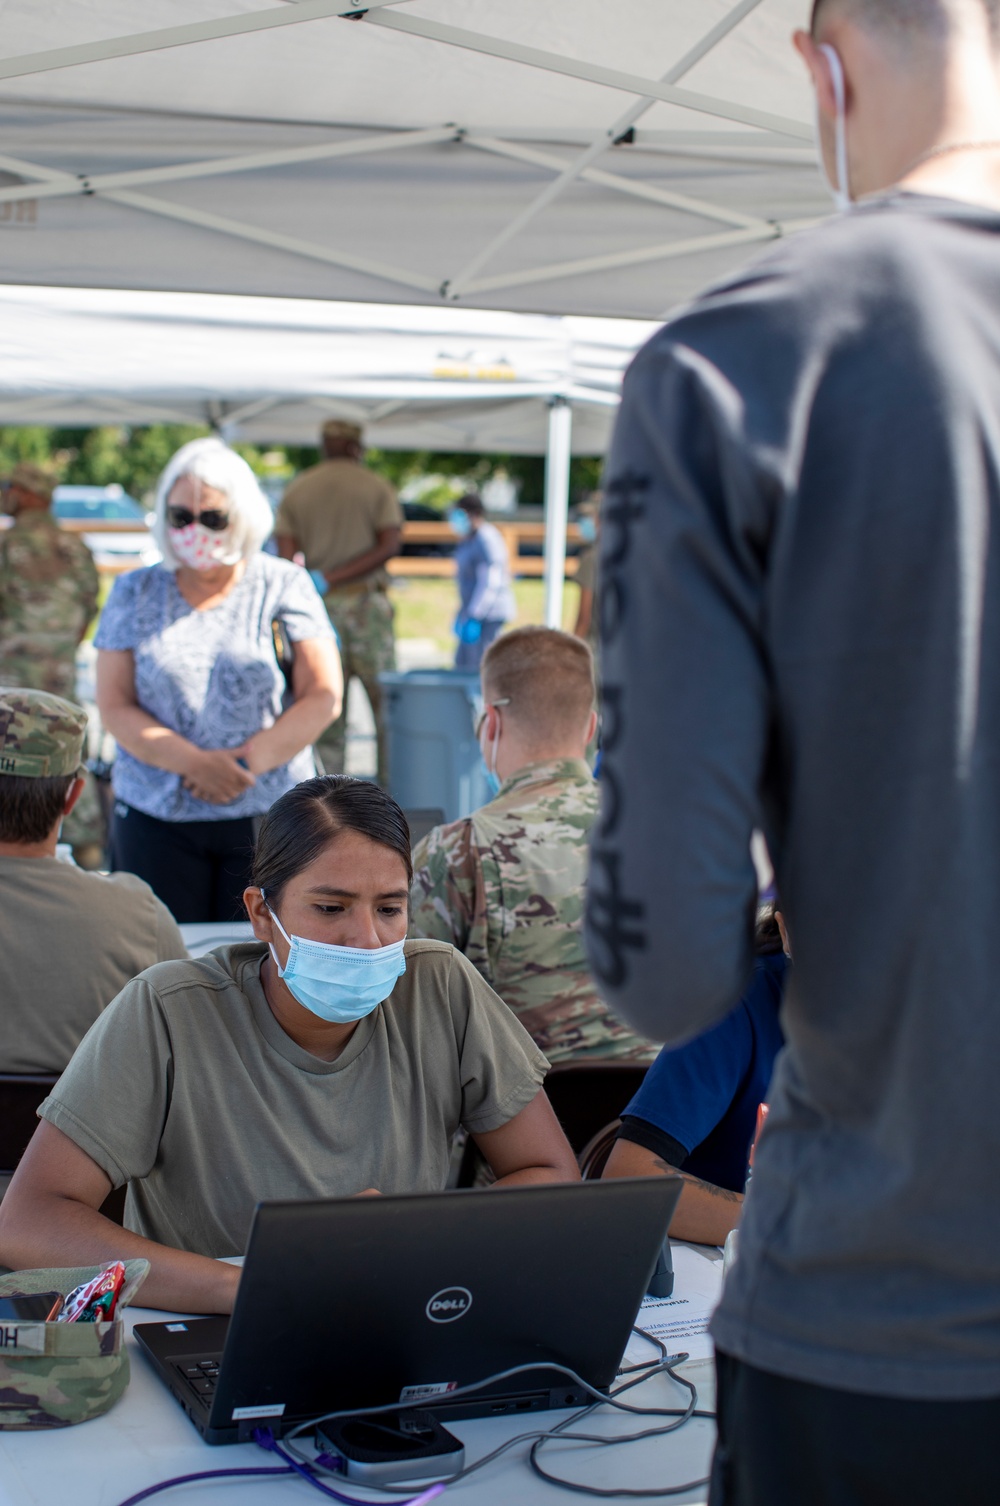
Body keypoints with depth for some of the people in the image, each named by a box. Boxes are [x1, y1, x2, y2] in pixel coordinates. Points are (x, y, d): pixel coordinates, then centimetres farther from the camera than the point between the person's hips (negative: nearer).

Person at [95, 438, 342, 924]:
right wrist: (195, 762, -12)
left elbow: (324, 697, 0)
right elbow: (115, 708, 3)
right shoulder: (134, 594, 9)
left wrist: (247, 761, -11)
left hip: (267, 815, -1)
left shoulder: (284, 586, 5)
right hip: (155, 817, 1)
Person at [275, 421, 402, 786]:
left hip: (318, 606, 2)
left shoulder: (296, 491, 7)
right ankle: (390, 783, 5)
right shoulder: (376, 487, 1)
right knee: (382, 696, 5)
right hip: (366, 601, -2)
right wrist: (333, 578, -13)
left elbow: (285, 556, -1)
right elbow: (390, 544, -11)